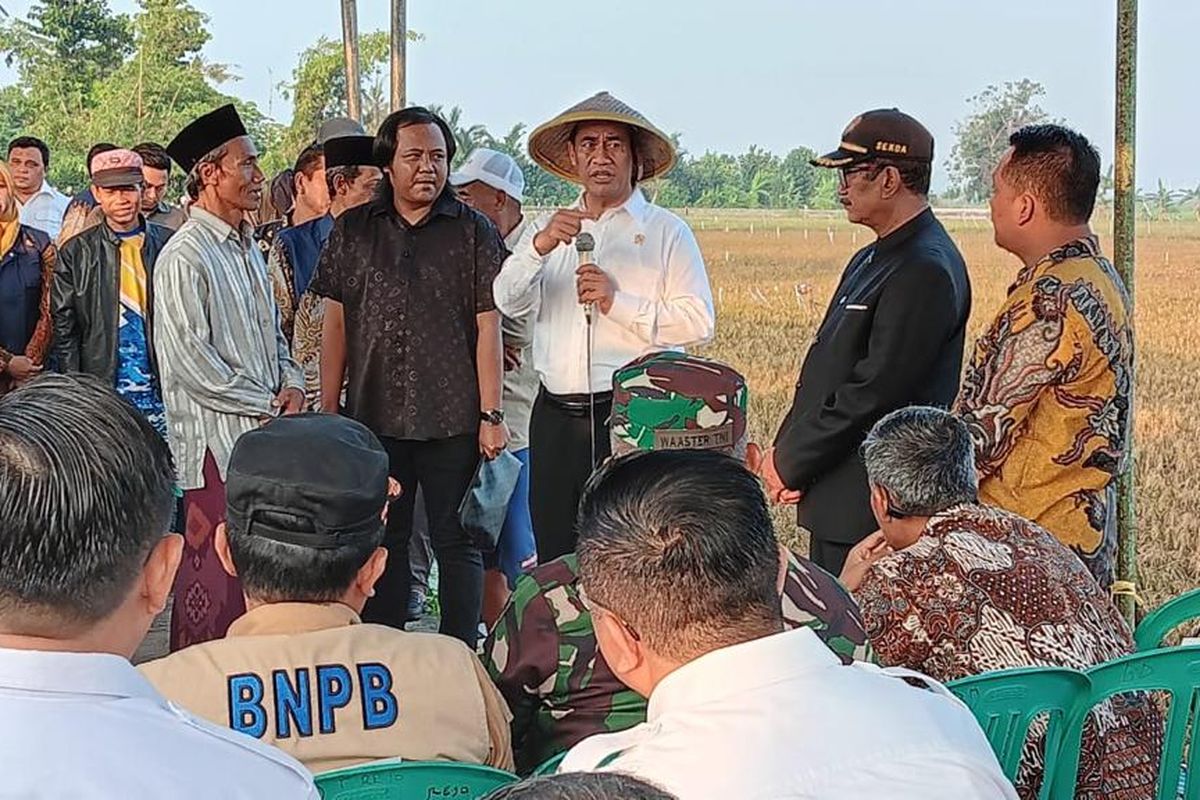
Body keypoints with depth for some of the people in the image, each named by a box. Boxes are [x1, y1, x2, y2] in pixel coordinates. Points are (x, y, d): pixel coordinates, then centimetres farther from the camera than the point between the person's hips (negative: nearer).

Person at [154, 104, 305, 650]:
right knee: (214, 570, -5)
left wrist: (292, 384, 4)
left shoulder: (248, 249, 17)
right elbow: (191, 361, -16)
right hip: (217, 436, -8)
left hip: (266, 429, 8)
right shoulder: (183, 257, -11)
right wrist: (267, 405, -11)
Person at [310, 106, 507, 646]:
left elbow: (488, 327, -1)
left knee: (456, 542, 4)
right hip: (373, 417, 2)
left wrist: (491, 414, -6)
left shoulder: (472, 232, 1)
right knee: (382, 543, 10)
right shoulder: (353, 231, 7)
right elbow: (335, 323, 8)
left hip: (453, 419, -2)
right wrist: (328, 409, 4)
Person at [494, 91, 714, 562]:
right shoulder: (550, 228, 17)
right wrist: (540, 247, -14)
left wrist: (619, 302, -12)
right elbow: (509, 302, 4)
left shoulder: (667, 232, 5)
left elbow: (698, 322, -5)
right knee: (554, 559, 7)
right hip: (556, 418, 4)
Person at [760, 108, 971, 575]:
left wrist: (789, 463, -13)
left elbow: (876, 391, -21)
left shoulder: (925, 271, -17)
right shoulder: (870, 260, 17)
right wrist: (784, 452, 3)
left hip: (873, 507, -10)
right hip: (836, 501, 10)